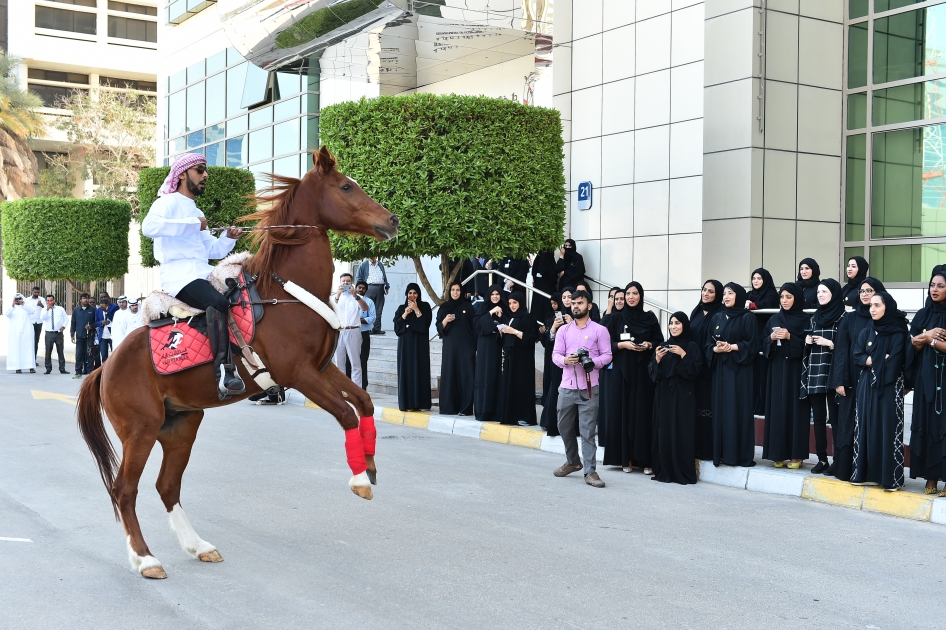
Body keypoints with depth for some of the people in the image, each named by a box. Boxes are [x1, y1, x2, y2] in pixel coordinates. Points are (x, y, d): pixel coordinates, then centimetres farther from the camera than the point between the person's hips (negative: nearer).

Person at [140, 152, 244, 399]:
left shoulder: (195, 212, 29)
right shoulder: (169, 202, 0)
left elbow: (212, 250, 27)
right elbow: (149, 226, -22)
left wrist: (228, 237, 7)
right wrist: (193, 224, -19)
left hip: (203, 276, 10)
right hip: (180, 276, -10)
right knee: (219, 302, -34)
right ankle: (223, 371, -42)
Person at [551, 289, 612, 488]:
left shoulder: (600, 330, 2)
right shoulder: (563, 330, 11)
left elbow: (607, 355, -2)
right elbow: (555, 355, 6)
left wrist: (592, 362, -20)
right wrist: (565, 360, -16)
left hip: (589, 388, -4)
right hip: (567, 386, 4)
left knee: (587, 430, -4)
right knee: (565, 427, 13)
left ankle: (590, 471, 0)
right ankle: (572, 461, 32)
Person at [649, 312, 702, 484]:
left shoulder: (692, 346, 0)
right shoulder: (663, 346, 13)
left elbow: (694, 371, -9)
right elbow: (652, 373, 8)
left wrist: (683, 355, -18)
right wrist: (657, 359, -10)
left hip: (683, 396, -4)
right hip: (664, 395, 4)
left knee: (681, 432, -6)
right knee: (663, 431, 2)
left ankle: (684, 473, -2)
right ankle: (664, 471, 8)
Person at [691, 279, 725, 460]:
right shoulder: (696, 312, 15)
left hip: (711, 367, -6)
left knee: (709, 406, -5)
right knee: (695, 406, 7)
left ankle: (709, 449, -1)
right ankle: (696, 447, 13)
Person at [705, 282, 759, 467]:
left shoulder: (747, 317, -2)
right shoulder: (717, 318, 13)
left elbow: (753, 345, -8)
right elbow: (708, 344, 10)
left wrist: (731, 347, -16)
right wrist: (716, 349, -11)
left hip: (739, 370, -5)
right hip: (720, 369, 5)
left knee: (739, 410, -6)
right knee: (721, 409, 3)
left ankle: (742, 455, -3)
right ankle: (721, 453, 8)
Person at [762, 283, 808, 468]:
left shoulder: (805, 319, -1)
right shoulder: (774, 319, 13)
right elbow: (764, 344, 12)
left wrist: (790, 337, -17)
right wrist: (771, 338, -8)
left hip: (796, 371, -4)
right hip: (777, 371, 4)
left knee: (795, 409, -5)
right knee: (777, 409, 1)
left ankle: (796, 454, 0)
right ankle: (778, 453, 6)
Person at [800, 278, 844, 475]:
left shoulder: (842, 317, -4)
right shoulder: (815, 317, 16)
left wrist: (830, 343, -16)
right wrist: (808, 341, 2)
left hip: (833, 373, -6)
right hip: (815, 373, 6)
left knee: (834, 417, -5)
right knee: (818, 417, 5)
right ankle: (822, 459, 10)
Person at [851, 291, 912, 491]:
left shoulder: (899, 332, -3)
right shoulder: (866, 332, 11)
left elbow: (896, 360, -12)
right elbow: (857, 356, 3)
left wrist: (873, 361, -5)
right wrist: (879, 360, -10)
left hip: (890, 387, -5)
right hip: (867, 387, 5)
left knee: (889, 428, -6)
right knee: (867, 426, 4)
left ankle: (891, 477, -4)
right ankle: (867, 473, 8)